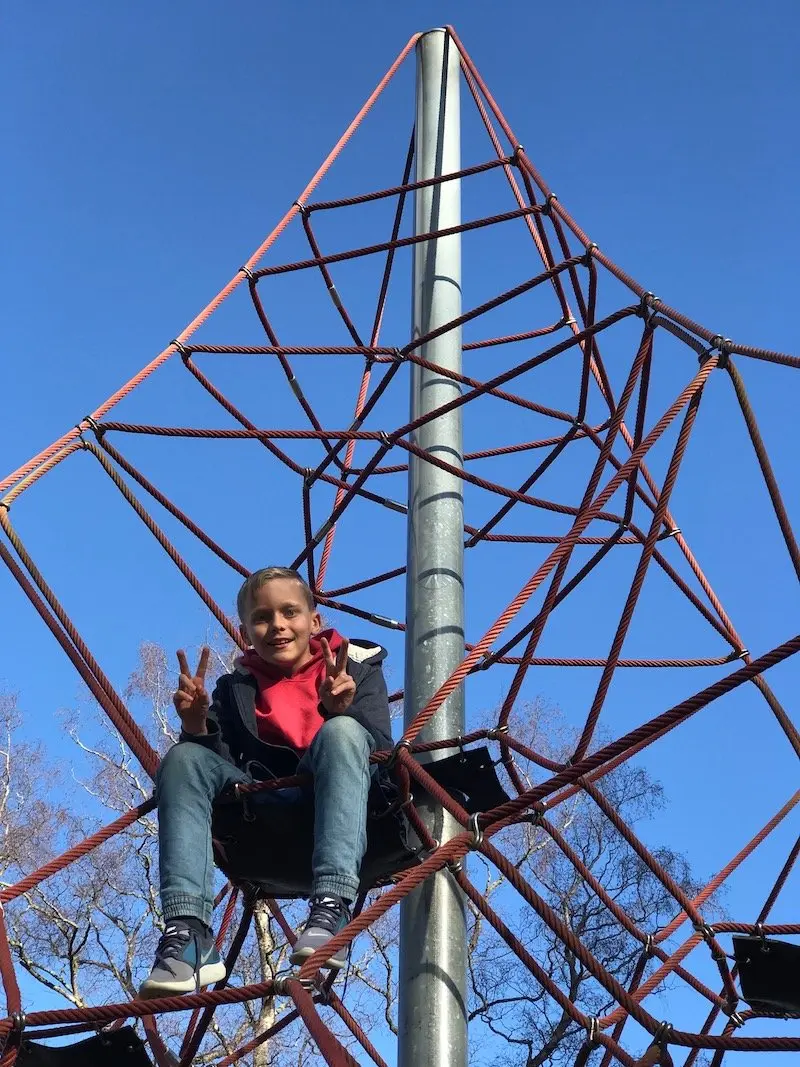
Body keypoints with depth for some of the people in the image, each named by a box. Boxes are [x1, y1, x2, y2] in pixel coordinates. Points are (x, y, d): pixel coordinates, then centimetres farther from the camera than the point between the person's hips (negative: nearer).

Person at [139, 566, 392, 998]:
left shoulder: (357, 669, 13)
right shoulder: (235, 688, 18)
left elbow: (383, 752, -2)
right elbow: (219, 765, 6)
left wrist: (340, 710, -20)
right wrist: (198, 726, -13)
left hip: (338, 825, -2)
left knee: (341, 732, -29)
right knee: (185, 758, -19)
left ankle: (331, 907, -45)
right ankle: (188, 934, -34)